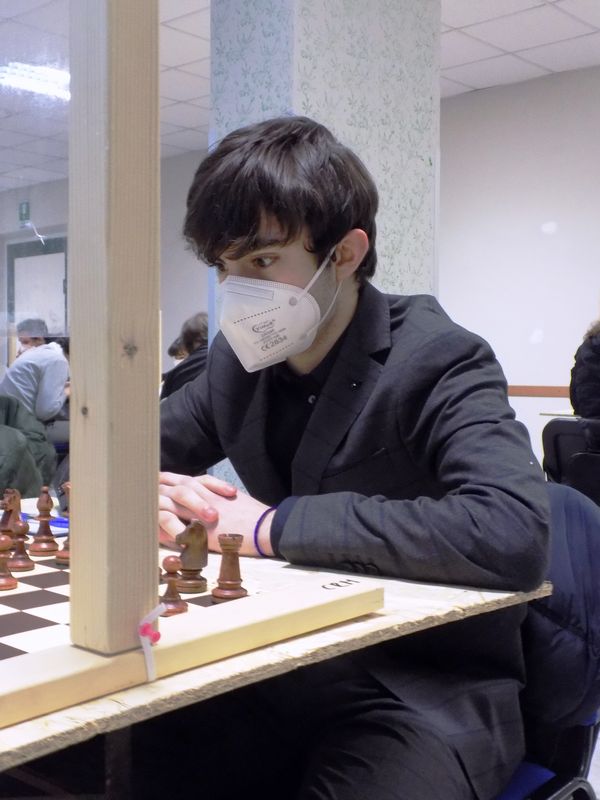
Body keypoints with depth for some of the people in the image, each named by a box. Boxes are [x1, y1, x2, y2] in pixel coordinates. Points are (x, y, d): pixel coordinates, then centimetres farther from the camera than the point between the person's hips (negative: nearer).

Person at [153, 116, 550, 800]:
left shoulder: (438, 362, -15)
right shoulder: (239, 360, 3)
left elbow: (513, 535, -32)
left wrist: (277, 525, -26)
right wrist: (150, 494, -10)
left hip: (423, 690, -5)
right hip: (281, 670, 5)